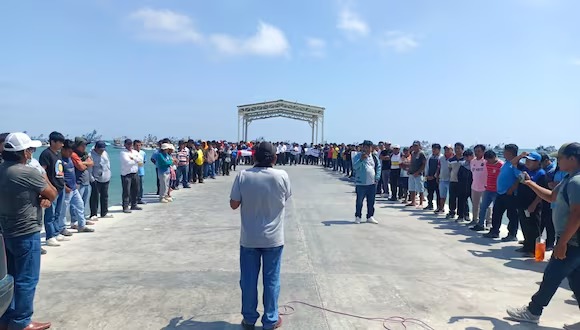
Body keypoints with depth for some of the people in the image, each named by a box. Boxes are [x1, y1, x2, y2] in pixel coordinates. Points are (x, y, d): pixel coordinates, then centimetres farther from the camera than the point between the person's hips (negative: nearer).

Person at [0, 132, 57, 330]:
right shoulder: (28, 173, -21)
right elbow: (53, 194, -11)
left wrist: (41, 199, -4)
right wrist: (44, 178, 5)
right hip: (26, 234, -9)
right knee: (26, 279, 2)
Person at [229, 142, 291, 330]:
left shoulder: (243, 176, -11)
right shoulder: (282, 176, -11)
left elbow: (234, 204, -6)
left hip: (249, 238, 1)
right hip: (273, 238, 0)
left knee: (248, 279, 14)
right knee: (271, 279, 13)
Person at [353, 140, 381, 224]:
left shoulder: (374, 157, 9)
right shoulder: (358, 156, -4)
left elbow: (378, 167, 14)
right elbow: (354, 166, -16)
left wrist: (377, 178, 4)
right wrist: (361, 159, -28)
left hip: (372, 183, 4)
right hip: (361, 183, -4)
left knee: (371, 202, 10)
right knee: (359, 201, 3)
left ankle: (370, 217, 20)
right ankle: (358, 217, 14)